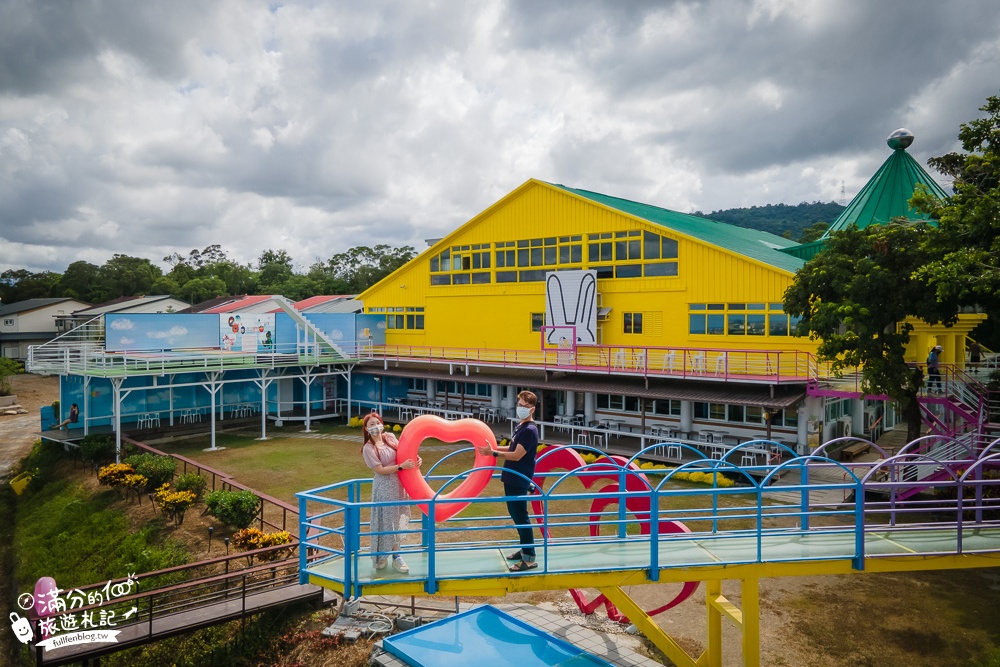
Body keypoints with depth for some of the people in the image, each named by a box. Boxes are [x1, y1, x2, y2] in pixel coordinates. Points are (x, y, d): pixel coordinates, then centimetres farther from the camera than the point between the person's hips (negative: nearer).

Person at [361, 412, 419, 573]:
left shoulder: (390, 437, 2)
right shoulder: (369, 448, -14)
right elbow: (380, 470, -17)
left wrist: (414, 459, -7)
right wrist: (402, 466, -23)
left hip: (398, 484, 6)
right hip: (384, 487, -6)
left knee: (397, 519, 13)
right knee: (387, 521, 3)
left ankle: (395, 554, 25)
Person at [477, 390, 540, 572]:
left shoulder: (529, 430, -20)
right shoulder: (520, 425, 11)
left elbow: (517, 455, -23)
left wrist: (493, 453, -23)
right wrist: (494, 448, 8)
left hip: (519, 480, -10)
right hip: (511, 478, 10)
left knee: (521, 516, -5)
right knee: (515, 514, 17)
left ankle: (529, 559, 2)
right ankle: (524, 549, 30)